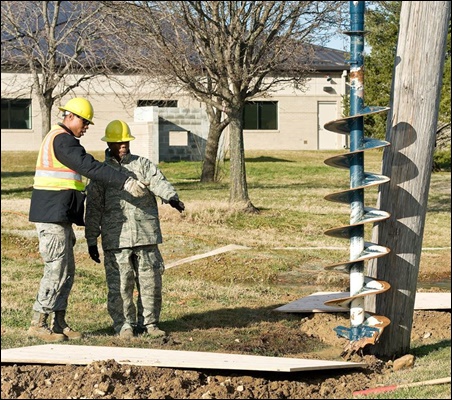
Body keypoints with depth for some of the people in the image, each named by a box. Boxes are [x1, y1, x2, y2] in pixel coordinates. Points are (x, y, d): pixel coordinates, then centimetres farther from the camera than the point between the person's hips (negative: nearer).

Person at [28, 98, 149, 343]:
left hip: (58, 216, 11)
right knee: (56, 270, -8)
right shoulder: (62, 140, -14)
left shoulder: (58, 138, 20)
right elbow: (90, 167, -23)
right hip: (52, 215, -11)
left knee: (67, 270, 12)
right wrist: (125, 182, -25)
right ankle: (38, 325, -3)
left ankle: (58, 324, 15)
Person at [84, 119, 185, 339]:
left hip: (146, 237, 1)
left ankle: (149, 323, 16)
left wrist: (171, 197, -30)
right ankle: (124, 325, 10)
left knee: (150, 280, 4)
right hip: (116, 238, -1)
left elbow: (158, 182, -7)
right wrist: (91, 240, 5)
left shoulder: (143, 165, 12)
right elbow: (93, 209, 9)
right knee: (120, 284, -2)